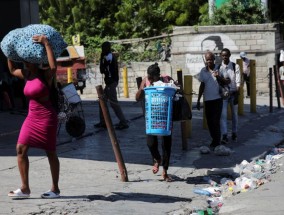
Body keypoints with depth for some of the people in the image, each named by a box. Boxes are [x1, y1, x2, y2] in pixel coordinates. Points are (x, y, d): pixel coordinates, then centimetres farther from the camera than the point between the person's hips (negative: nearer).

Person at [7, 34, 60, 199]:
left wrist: (46, 44, -31)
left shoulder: (45, 75, -12)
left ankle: (55, 189, 12)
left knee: (51, 153, 2)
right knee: (21, 149, -1)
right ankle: (25, 188, 3)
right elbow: (12, 70, 27)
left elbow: (54, 66, -34)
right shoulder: (27, 75, 9)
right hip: (32, 117, 7)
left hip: (47, 117, -7)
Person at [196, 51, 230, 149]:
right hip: (207, 100, 4)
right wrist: (198, 100, 13)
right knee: (209, 121, 9)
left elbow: (227, 82, -6)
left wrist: (219, 77, -24)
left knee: (215, 121, -7)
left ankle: (217, 142, 2)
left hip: (217, 99, -4)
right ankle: (214, 139, 25)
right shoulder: (203, 71, 4)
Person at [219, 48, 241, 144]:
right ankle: (224, 136, -14)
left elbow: (238, 82, -6)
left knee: (234, 113, 11)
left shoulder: (235, 66, -2)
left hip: (233, 92, 1)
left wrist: (236, 93, -15)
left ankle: (234, 133, 26)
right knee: (223, 114, -10)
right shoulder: (218, 67, -1)